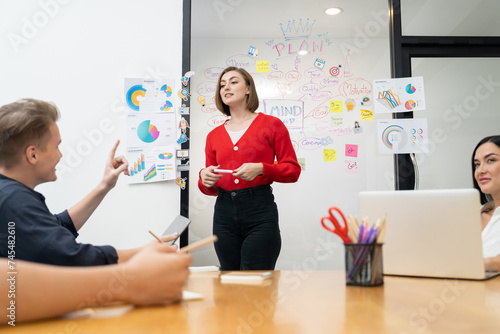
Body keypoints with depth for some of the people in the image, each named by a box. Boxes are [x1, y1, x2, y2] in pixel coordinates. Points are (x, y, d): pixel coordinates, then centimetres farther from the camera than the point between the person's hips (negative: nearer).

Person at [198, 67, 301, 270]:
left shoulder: (271, 125, 4)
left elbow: (293, 170, 1)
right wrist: (204, 179, -6)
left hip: (260, 210, -4)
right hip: (224, 212, 4)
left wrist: (261, 168, -14)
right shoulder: (214, 135, 13)